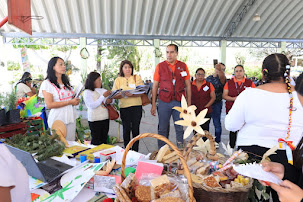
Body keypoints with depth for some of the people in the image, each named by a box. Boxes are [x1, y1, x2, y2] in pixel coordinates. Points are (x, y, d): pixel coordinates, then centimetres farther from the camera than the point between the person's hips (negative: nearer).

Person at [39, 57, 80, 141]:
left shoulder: (66, 81, 15)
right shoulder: (47, 83, -8)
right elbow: (49, 105, -15)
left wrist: (75, 100, 1)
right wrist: (70, 102, -16)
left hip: (71, 117, 6)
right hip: (58, 119, -6)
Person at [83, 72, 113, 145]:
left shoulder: (103, 90, 12)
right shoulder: (87, 92, -5)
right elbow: (93, 105, -14)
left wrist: (110, 100, -5)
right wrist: (103, 96, -16)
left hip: (105, 118, 6)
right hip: (95, 120, -5)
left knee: (104, 140, 11)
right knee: (96, 141, -2)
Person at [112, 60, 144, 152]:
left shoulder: (137, 77, 8)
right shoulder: (118, 80, 9)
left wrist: (132, 94, -21)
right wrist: (123, 94, -20)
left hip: (137, 106, 0)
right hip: (124, 107, 0)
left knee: (136, 129, 2)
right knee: (126, 129, 3)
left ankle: (135, 151, 14)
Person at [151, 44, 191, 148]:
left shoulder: (183, 66, 7)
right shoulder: (160, 66, 5)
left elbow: (188, 86, 9)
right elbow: (155, 86, 6)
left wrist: (189, 104, 4)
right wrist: (153, 105, 1)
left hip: (179, 102, 1)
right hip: (164, 102, 0)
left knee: (180, 128, 6)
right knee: (162, 129, 4)